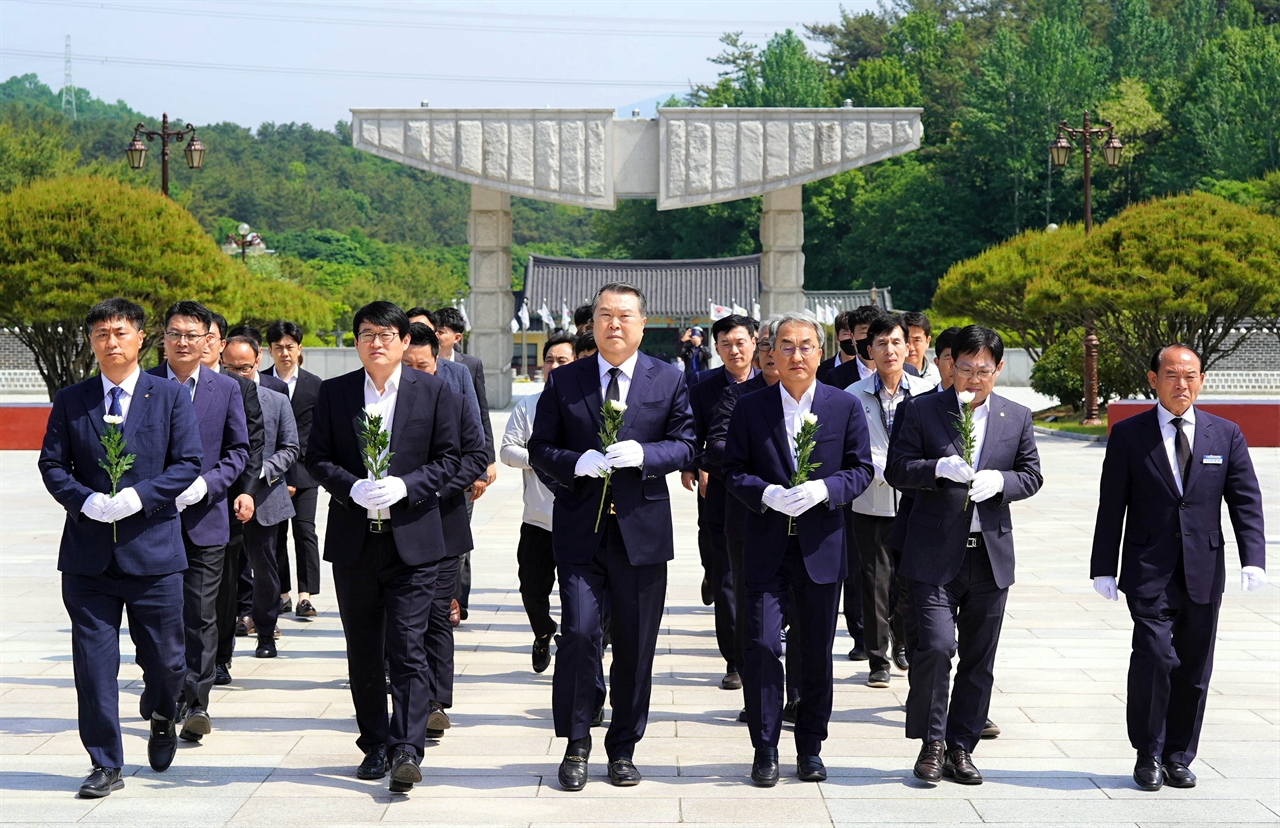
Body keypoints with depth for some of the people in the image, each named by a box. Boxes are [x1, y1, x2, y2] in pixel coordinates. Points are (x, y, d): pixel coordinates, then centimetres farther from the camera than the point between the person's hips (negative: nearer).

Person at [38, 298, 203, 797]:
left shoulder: (170, 398, 3)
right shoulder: (70, 402, 8)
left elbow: (188, 463, -2)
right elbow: (52, 464, 6)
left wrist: (139, 496, -15)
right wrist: (84, 500, -13)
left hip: (152, 547, -1)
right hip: (88, 551, 1)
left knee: (164, 657, 6)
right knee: (93, 661, 0)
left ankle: (160, 716, 39)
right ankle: (105, 765, 8)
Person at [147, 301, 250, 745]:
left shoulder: (226, 389, 4)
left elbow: (239, 451, 6)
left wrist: (205, 483, -10)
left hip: (204, 517, 0)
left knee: (200, 615, -2)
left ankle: (195, 703, 2)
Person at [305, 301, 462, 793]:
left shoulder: (432, 392, 2)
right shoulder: (334, 393, 7)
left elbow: (449, 458, 2)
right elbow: (316, 458, 5)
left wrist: (404, 486, -14)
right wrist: (353, 487, -14)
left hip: (412, 539, -3)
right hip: (353, 540, 3)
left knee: (408, 649, -9)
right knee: (363, 652, 10)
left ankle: (406, 750, -10)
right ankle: (376, 745, 20)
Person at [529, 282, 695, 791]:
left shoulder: (668, 381, 6)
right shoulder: (564, 381, 6)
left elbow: (685, 445, 2)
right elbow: (539, 448, 6)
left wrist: (644, 454, -16)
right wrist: (577, 462, -14)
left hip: (642, 530, 1)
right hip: (579, 530, -1)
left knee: (635, 645, 6)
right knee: (578, 634, -11)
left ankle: (623, 750, 19)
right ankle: (576, 746, 5)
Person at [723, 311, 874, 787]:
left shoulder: (846, 407, 3)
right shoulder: (750, 408, 3)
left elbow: (861, 469, 2)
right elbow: (733, 472, 2)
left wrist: (823, 489, -16)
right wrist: (766, 494, -17)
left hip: (821, 546, 1)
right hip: (766, 546, -1)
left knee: (818, 653, 8)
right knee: (762, 646, -7)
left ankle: (810, 748, 22)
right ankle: (765, 749, 6)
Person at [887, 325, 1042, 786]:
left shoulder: (1017, 419, 10)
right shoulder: (923, 411, 2)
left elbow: (1031, 476, 10)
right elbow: (896, 469, -2)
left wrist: (1000, 481, -11)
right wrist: (939, 468, -20)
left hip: (991, 554, 3)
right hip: (935, 553, -3)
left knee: (979, 657, 7)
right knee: (936, 646, -13)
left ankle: (961, 747, 18)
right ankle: (932, 743, 3)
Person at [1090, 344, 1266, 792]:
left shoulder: (1226, 434, 8)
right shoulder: (1128, 435, 3)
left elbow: (1246, 501, 5)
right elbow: (1111, 507, 3)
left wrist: (1252, 559, -8)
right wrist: (1103, 568, -1)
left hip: (1204, 572, 3)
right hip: (1149, 571, -2)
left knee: (1194, 668, 5)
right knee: (1155, 658, -14)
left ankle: (1178, 758, 17)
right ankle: (1148, 755, 1)